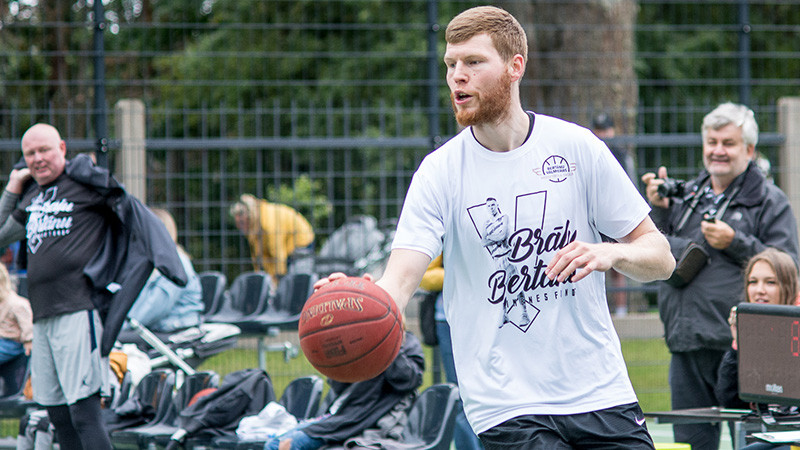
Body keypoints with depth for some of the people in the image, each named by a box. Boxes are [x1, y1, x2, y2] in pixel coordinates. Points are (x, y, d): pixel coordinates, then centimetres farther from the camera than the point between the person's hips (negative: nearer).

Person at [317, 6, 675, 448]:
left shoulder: (577, 147, 0)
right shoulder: (440, 172, -3)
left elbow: (660, 257, 5)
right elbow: (400, 278, -15)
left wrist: (612, 253, -17)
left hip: (601, 392, 2)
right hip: (507, 407, -2)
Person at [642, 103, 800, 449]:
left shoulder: (770, 201, 4)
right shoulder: (684, 197, 18)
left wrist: (735, 242, -12)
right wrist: (659, 210, 5)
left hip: (740, 346, -5)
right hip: (687, 343, 5)